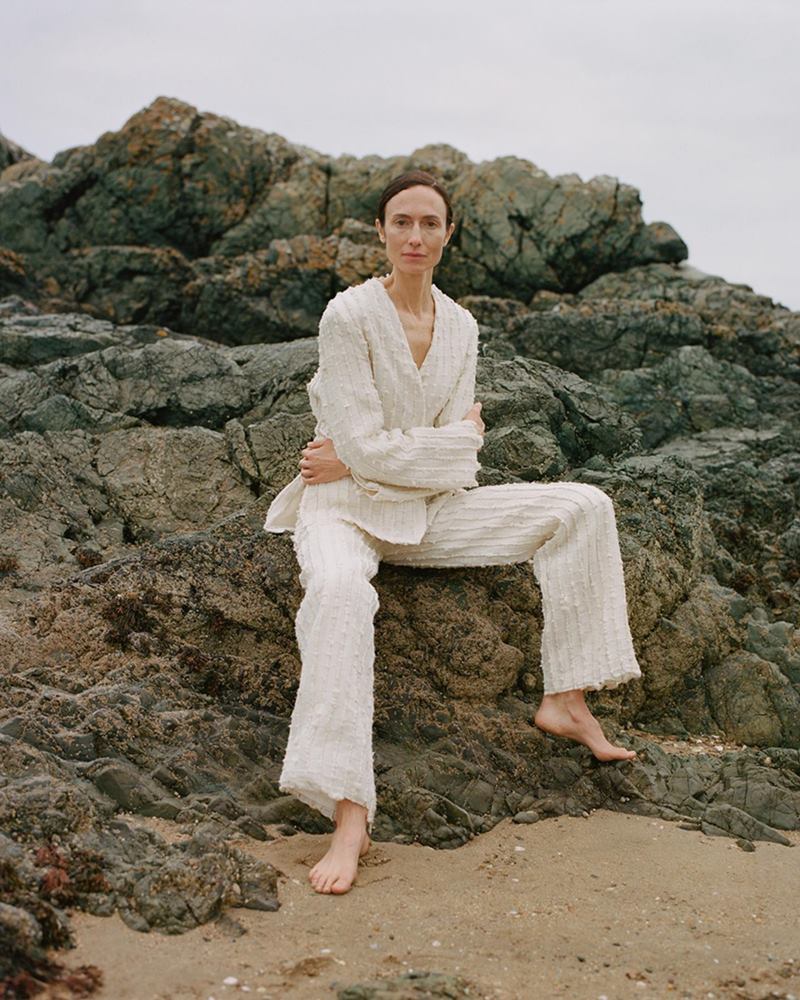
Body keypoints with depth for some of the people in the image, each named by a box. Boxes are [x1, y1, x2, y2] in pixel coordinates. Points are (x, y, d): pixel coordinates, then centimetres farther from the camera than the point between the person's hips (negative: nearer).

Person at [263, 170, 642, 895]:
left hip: (428, 512, 6)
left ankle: (565, 701, -1)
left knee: (583, 507, -4)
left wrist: (358, 460, -11)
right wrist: (459, 436, -6)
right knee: (341, 590, -41)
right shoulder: (348, 316, -12)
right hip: (344, 508, -6)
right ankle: (350, 815, -41)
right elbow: (365, 445, -17)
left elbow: (459, 466, 0)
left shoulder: (460, 327, 4)